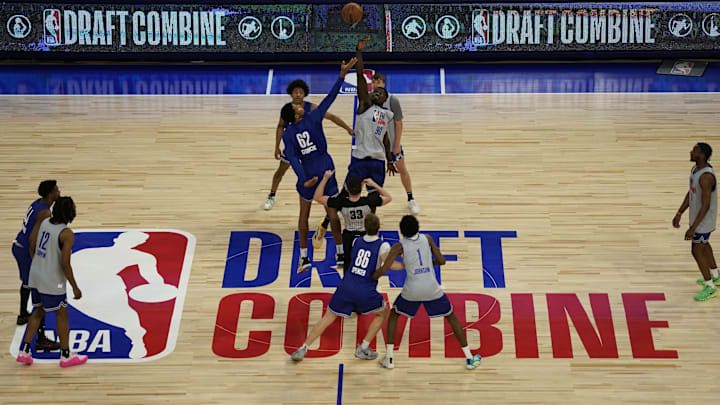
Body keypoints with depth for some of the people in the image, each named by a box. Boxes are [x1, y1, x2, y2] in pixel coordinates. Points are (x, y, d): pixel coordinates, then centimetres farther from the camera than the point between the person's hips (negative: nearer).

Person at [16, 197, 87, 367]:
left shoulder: (44, 222, 2)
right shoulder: (67, 234, -20)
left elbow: (32, 247, 11)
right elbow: (65, 263, -22)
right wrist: (75, 288, -13)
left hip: (35, 275, 7)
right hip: (52, 281, -7)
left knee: (39, 311, 21)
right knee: (61, 315, 9)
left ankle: (24, 351, 19)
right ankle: (66, 355, 19)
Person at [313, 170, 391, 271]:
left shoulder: (341, 202, -27)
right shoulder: (368, 202, -28)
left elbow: (317, 197, -17)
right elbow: (388, 198, -10)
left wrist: (325, 178, -15)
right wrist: (374, 185, -10)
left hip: (348, 237, 1)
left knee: (348, 265, 22)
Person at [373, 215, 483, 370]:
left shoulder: (399, 246, -4)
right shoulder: (427, 239, 3)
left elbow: (383, 270, -8)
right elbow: (441, 261, 6)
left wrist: (371, 278, 11)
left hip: (412, 289, -1)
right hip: (431, 287, 1)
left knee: (394, 315, 25)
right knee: (451, 317, 20)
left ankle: (389, 358, 16)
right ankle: (469, 358, 16)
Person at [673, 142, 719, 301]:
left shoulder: (706, 176, -32)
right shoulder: (695, 169, -1)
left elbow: (706, 205, -30)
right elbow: (690, 194, 12)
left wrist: (693, 227, -30)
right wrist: (679, 213, 11)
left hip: (704, 219, -10)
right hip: (697, 215, 10)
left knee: (697, 251, -3)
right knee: (703, 244, 25)